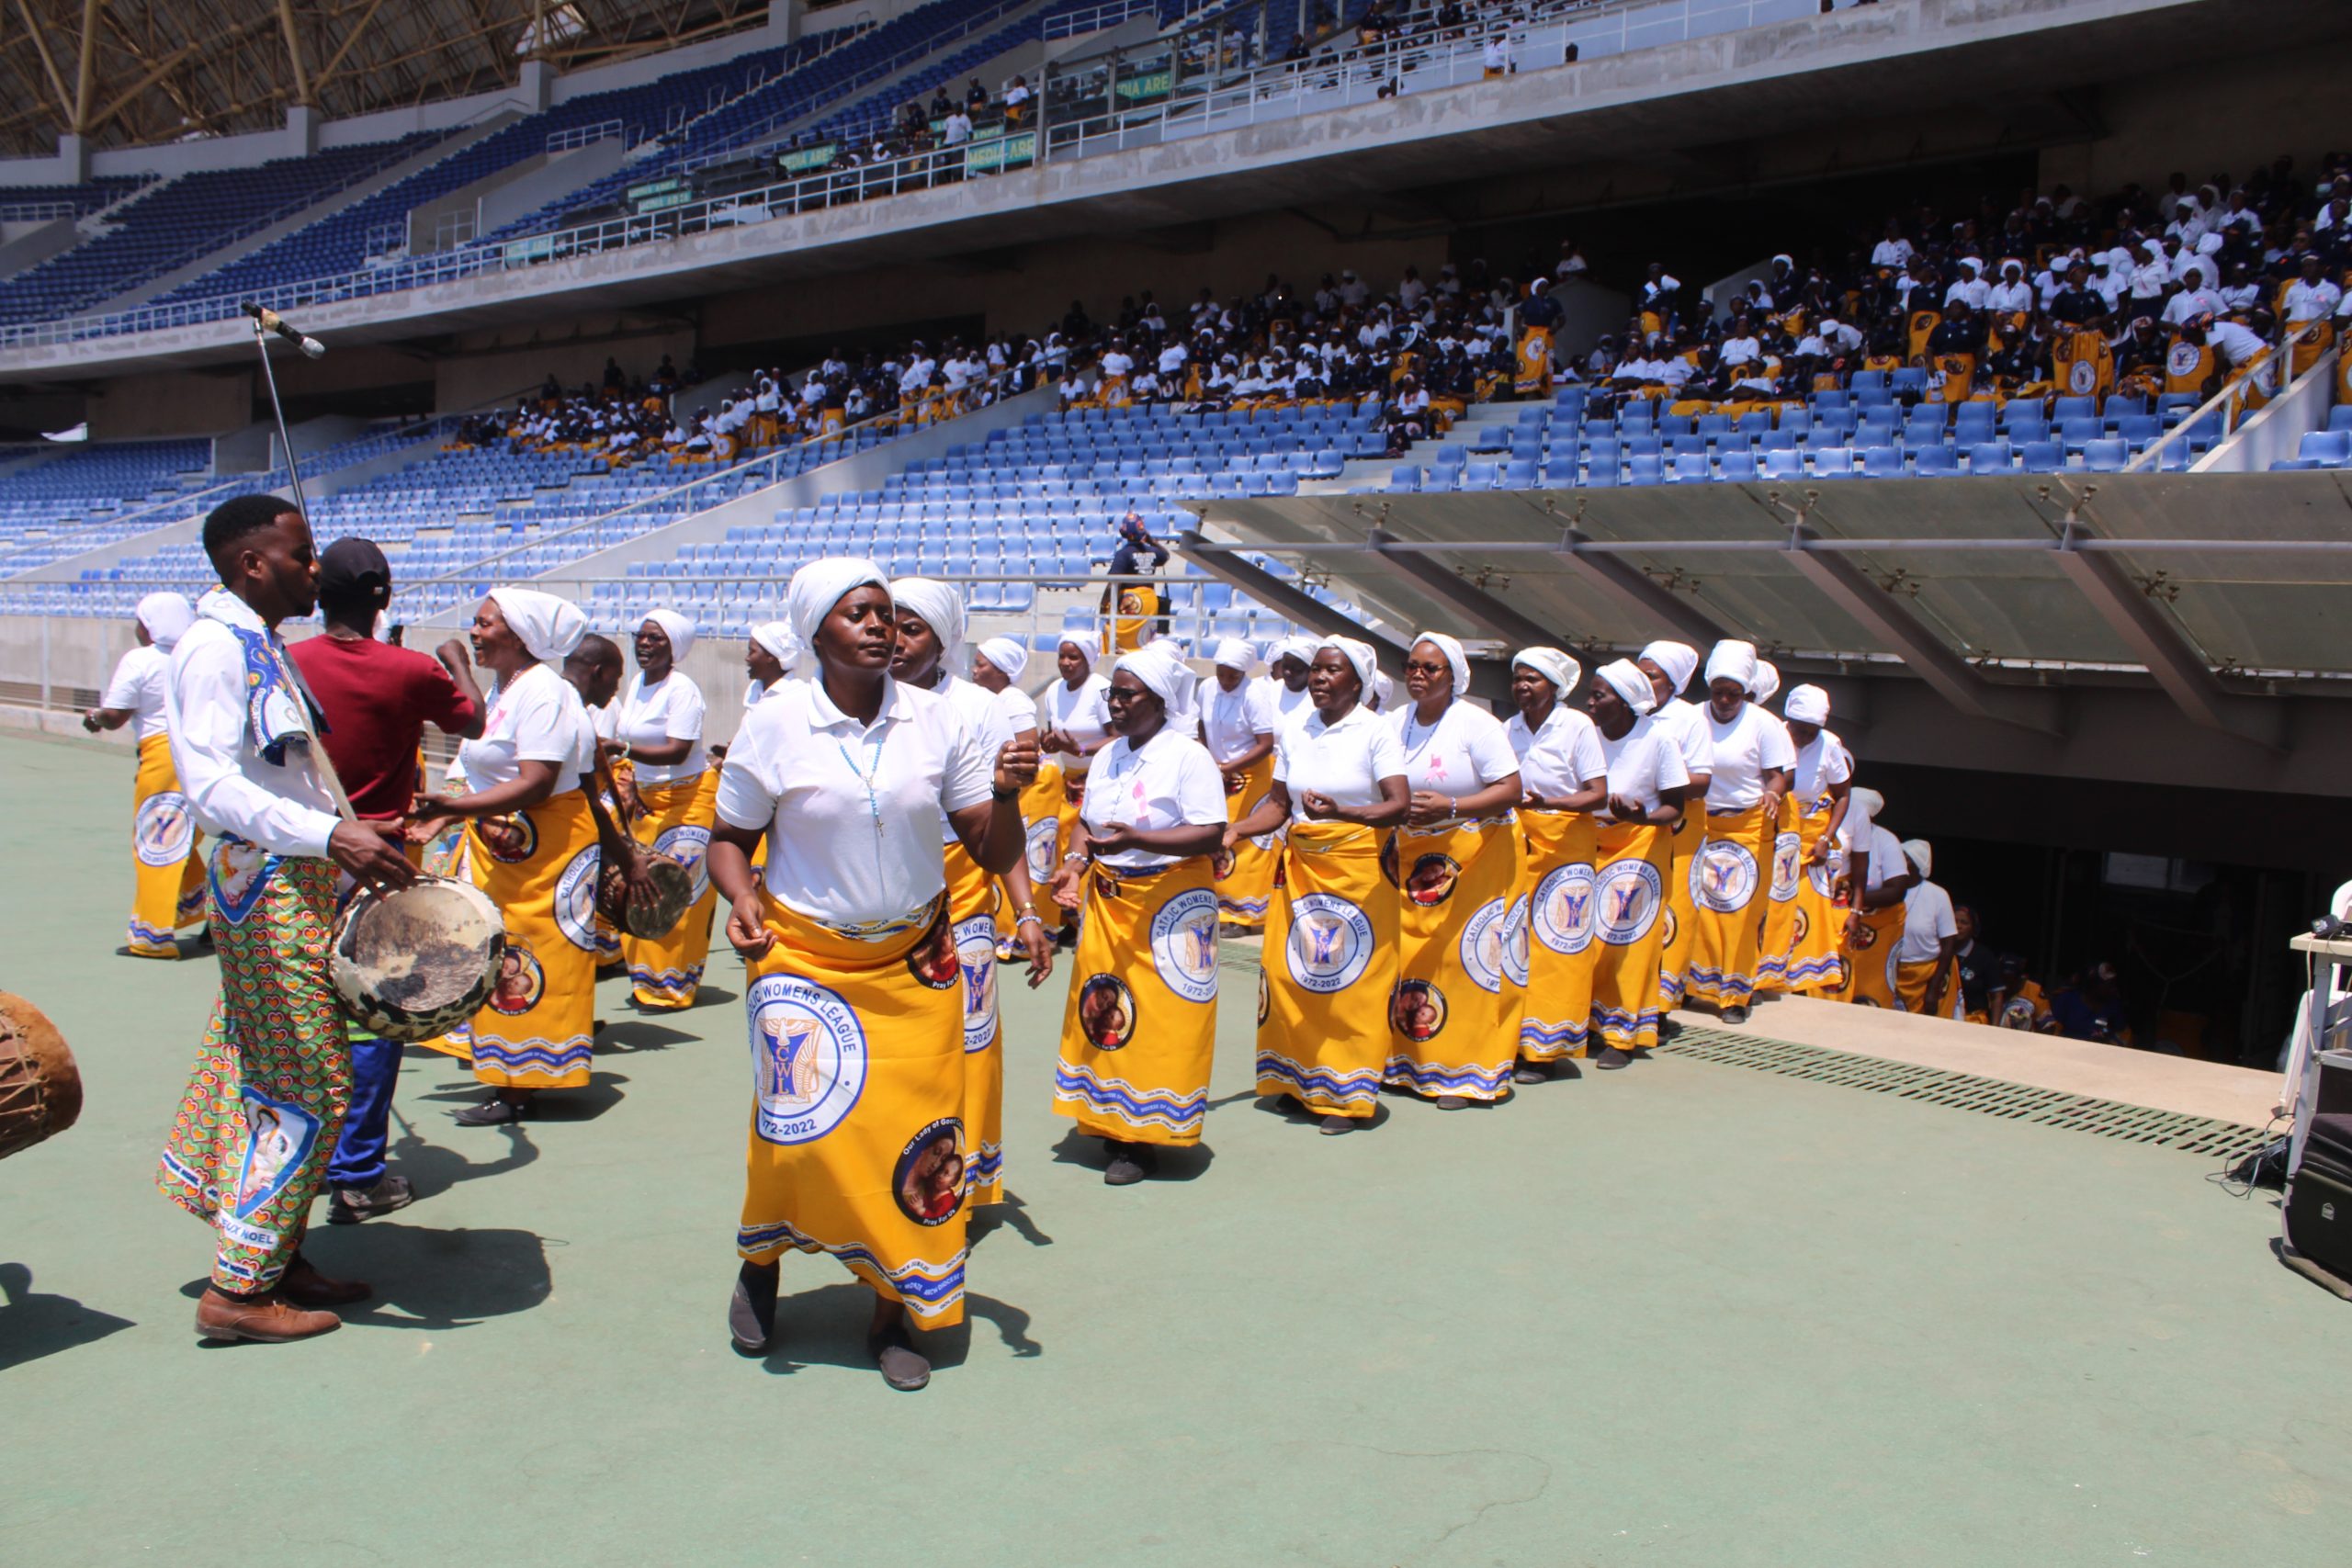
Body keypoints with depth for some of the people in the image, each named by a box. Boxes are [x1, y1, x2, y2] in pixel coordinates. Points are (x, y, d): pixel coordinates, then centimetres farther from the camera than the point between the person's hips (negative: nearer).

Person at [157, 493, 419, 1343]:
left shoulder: (262, 645, 14)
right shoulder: (214, 648, -16)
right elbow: (211, 783, -27)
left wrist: (354, 841, 20)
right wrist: (331, 836, -36)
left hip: (299, 879, 10)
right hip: (266, 885, -10)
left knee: (270, 1076, 14)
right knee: (307, 1088, -6)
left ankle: (275, 1258, 24)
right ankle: (236, 1290, 3)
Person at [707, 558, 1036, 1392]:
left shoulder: (938, 720, -2)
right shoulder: (773, 725, -7)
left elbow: (994, 855, -1)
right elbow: (731, 839, 3)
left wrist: (1006, 794, -21)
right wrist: (743, 902, -16)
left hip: (915, 962, 2)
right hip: (805, 958, -2)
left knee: (916, 1132, 1)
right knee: (799, 1126, -6)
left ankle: (895, 1309, 20)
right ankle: (760, 1265, 26)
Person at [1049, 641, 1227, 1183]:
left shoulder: (1187, 755, -10)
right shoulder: (1108, 756, 12)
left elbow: (1211, 835, -17)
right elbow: (1087, 821, 17)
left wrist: (1136, 839, -27)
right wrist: (1075, 863, -4)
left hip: (1169, 904, -6)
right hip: (1106, 900, 7)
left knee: (1157, 1021, -2)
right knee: (1105, 1012, 8)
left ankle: (1145, 1140, 7)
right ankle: (1110, 1122, 20)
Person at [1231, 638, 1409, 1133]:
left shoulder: (1376, 732, -5)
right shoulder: (1294, 734, 9)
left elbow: (1400, 805, -15)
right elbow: (1278, 804, 9)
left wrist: (1341, 811, -30)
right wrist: (1235, 829, -8)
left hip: (1358, 866, -4)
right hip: (1299, 864, 4)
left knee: (1352, 978, -2)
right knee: (1289, 968, 3)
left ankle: (1349, 1094, 8)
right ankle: (1296, 1079, 19)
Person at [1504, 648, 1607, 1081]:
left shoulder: (1577, 726, -4)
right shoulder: (1509, 729, 10)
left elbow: (1598, 794, -9)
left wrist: (1546, 802, -22)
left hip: (1565, 842, -4)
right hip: (1516, 839, 4)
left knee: (1557, 940, -5)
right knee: (1514, 938, -1)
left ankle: (1544, 1048, 3)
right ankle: (1514, 1040, 8)